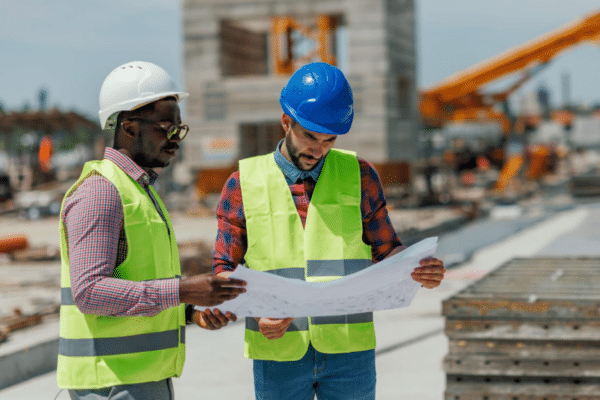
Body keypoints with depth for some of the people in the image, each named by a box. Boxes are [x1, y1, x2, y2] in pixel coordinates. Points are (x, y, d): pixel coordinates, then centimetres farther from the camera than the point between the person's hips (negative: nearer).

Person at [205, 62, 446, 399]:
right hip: (278, 352, 0)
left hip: (349, 349, 1)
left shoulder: (360, 176, 5)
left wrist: (420, 270, -13)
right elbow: (224, 270, 3)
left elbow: (386, 252, 9)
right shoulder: (245, 184, 2)